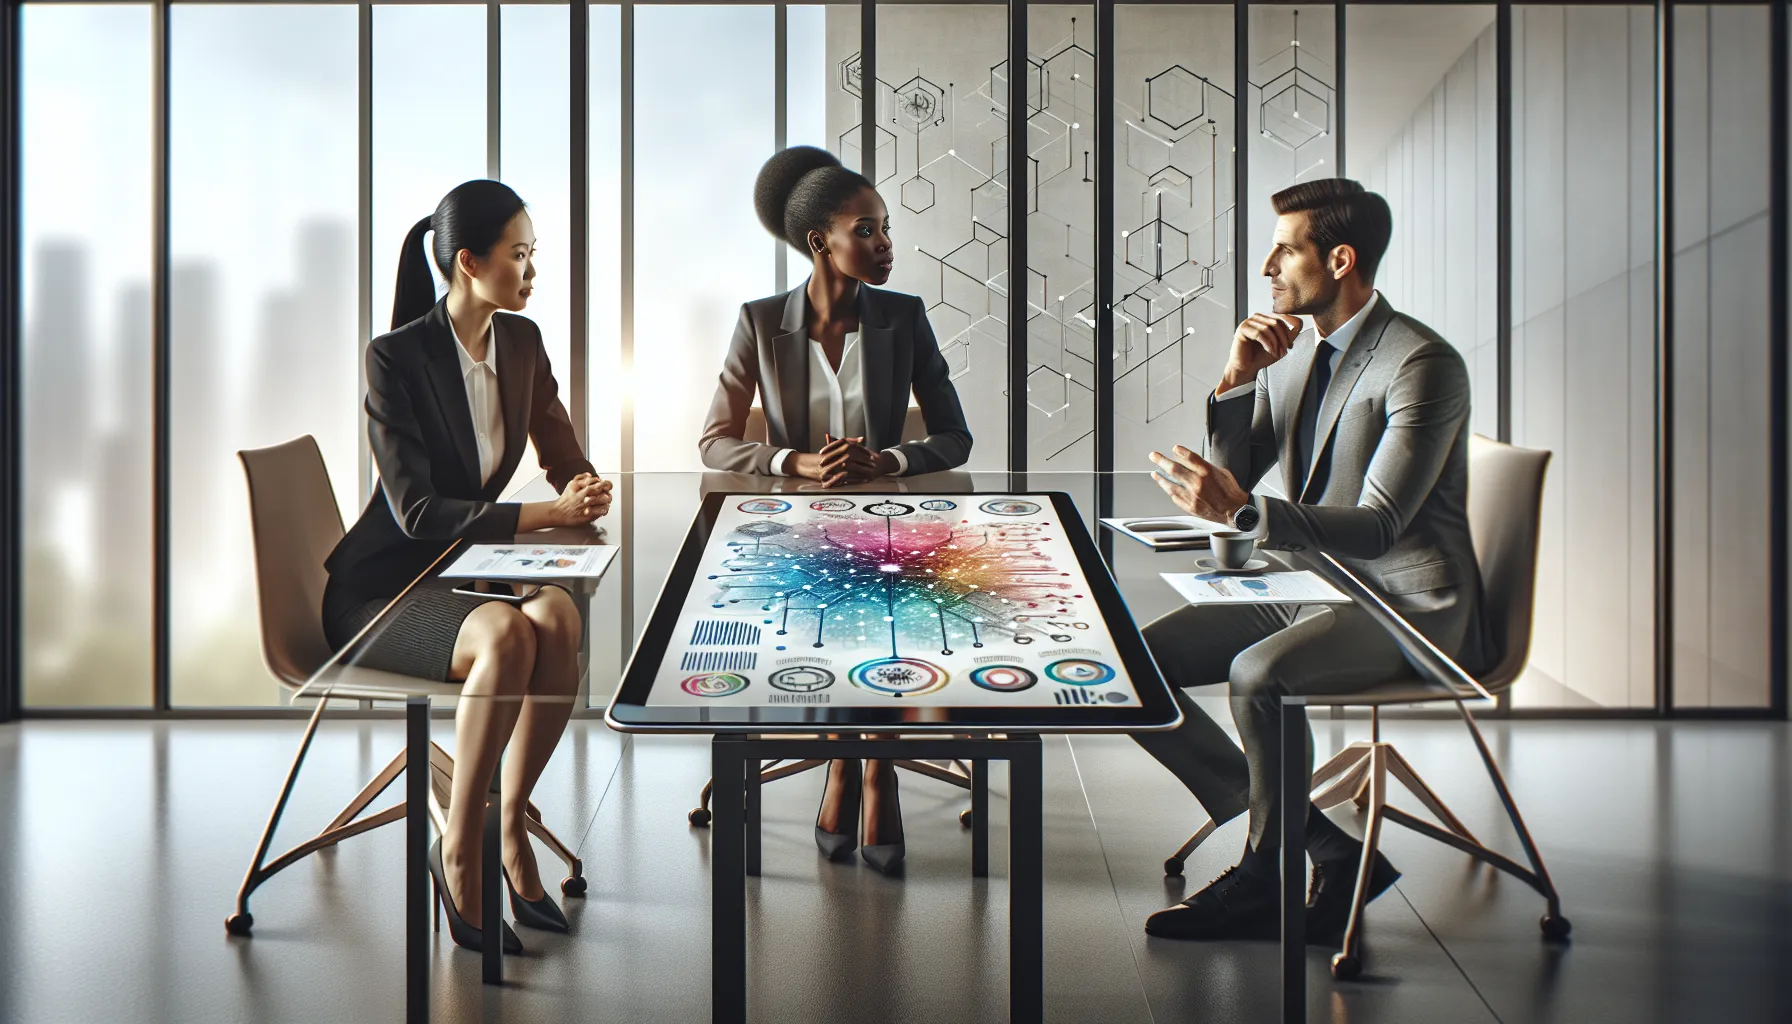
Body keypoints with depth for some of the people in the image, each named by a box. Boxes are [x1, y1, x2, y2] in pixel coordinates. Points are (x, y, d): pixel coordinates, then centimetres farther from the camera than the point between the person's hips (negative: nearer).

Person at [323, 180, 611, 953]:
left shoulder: (521, 340, 4)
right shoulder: (396, 357, -16)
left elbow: (566, 460, 11)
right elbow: (416, 511, -21)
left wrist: (582, 491, -14)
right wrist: (547, 514, -27)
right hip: (379, 589, -5)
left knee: (559, 617, -29)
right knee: (507, 637, -35)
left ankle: (510, 826, -14)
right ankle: (459, 849, -18)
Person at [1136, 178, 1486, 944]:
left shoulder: (1422, 365, -16)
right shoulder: (1291, 350, 8)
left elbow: (1378, 527, -24)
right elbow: (1229, 480, 7)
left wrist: (1244, 511, -36)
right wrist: (1236, 381, -8)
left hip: (1404, 601, -8)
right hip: (1308, 584, 8)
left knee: (1257, 674, -34)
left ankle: (1264, 877, -6)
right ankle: (1329, 849, -3)